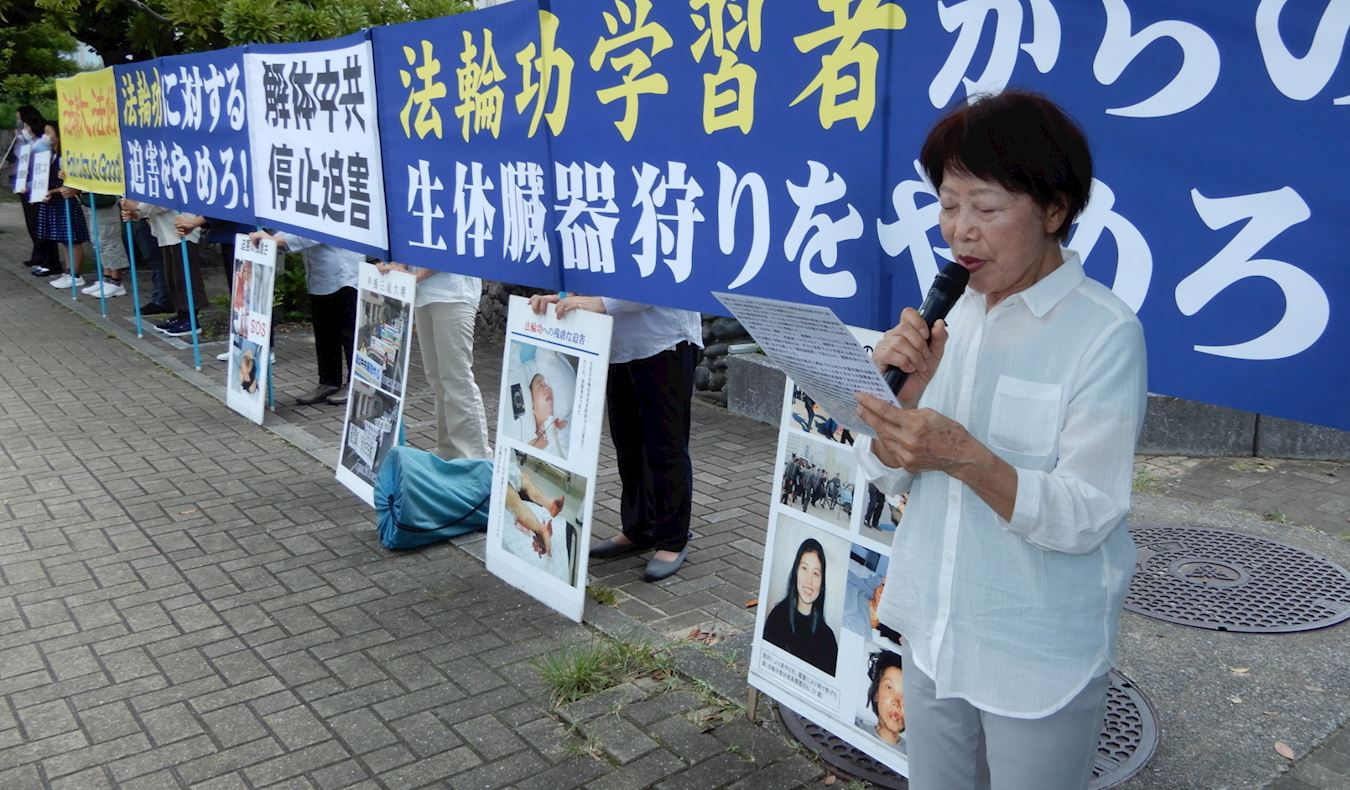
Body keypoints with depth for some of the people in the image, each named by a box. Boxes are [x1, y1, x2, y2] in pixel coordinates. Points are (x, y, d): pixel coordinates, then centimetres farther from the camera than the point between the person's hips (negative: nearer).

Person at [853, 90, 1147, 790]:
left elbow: (1086, 518, -20)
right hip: (932, 633, 5)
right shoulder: (949, 312, 0)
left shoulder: (1105, 333, -17)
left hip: (1040, 660, -5)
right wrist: (907, 391, -17)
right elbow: (888, 474, 1)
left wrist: (965, 456, -34)